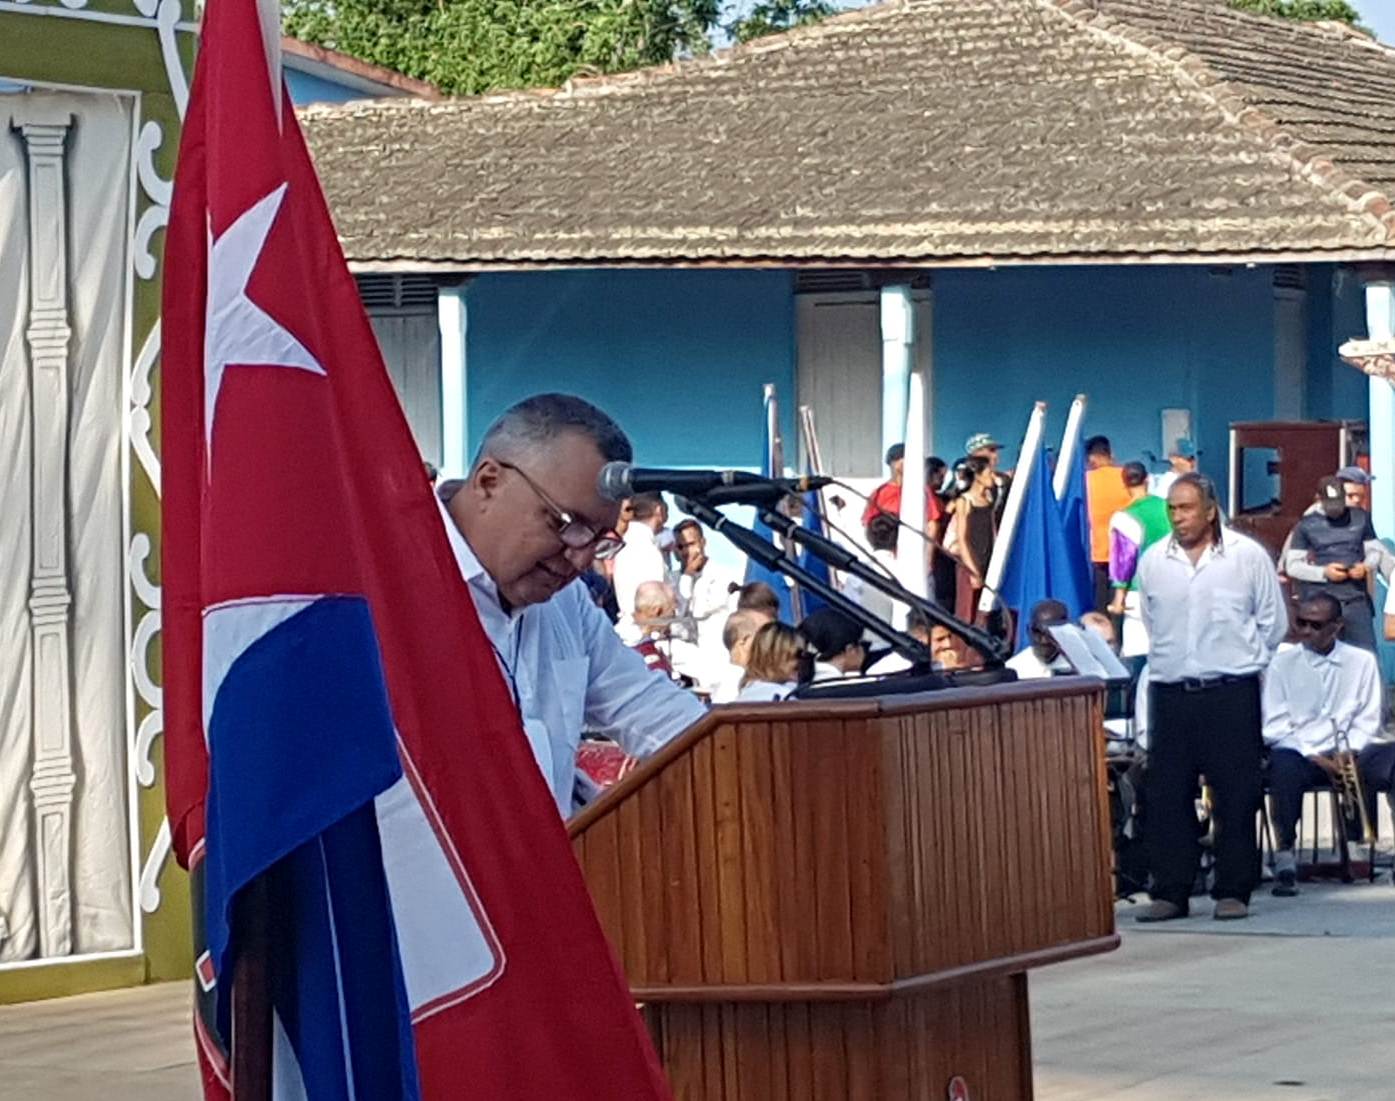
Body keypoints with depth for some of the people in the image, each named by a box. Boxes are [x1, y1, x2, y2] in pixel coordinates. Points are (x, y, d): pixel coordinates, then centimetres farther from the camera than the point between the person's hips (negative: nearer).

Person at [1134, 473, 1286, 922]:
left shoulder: (1247, 556, -2)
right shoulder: (1153, 561, 6)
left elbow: (1273, 623, 7)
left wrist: (1243, 663, 10)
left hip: (1231, 694, -3)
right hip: (1170, 694, 3)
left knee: (1236, 796, -1)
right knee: (1166, 796, 1)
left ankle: (1233, 892, 5)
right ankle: (1170, 893, 7)